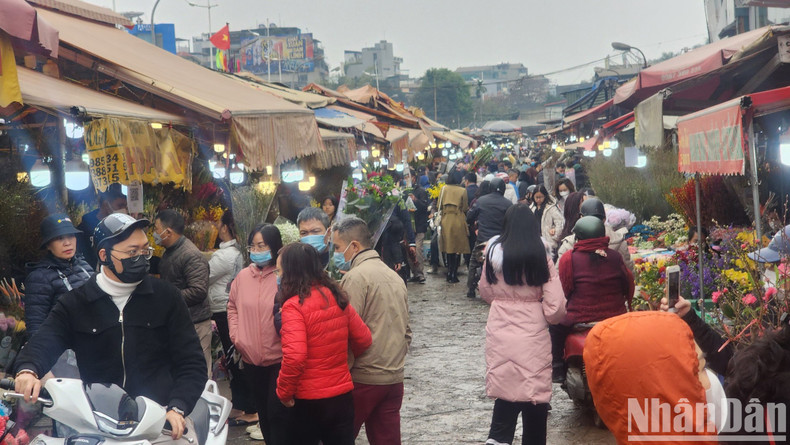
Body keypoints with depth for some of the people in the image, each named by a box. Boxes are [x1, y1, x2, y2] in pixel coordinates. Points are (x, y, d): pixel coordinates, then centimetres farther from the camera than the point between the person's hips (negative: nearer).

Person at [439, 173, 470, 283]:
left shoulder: (444, 189, 2)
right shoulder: (462, 191, -5)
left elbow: (439, 206, 4)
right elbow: (465, 208, -4)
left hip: (446, 220, 3)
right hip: (458, 221, -3)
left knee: (449, 247, 13)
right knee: (458, 248, 3)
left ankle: (449, 273, 14)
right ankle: (454, 275, -1)